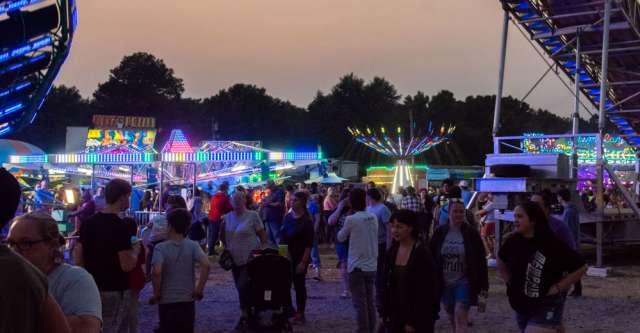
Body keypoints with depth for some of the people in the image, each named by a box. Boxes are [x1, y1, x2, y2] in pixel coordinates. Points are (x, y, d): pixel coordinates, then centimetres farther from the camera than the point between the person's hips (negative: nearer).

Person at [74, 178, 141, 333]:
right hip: (114, 291, -7)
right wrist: (136, 250, -3)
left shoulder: (89, 222, 5)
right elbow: (127, 265, -21)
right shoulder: (120, 226, -17)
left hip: (91, 289, 7)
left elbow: (78, 258, 8)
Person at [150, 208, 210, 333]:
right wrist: (199, 289, -8)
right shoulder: (193, 246, -2)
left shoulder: (160, 248, -8)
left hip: (167, 302, -2)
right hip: (187, 301, 2)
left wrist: (156, 294, -10)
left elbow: (157, 272, -23)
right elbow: (205, 265, -17)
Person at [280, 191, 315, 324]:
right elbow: (282, 237, 12)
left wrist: (303, 261, -17)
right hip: (286, 256, 5)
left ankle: (300, 314, 14)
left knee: (299, 285, 3)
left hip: (299, 258, -5)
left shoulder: (306, 221, -10)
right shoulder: (288, 217, 6)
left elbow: (309, 244, -12)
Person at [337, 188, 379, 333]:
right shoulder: (373, 217, 2)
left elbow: (340, 238, 1)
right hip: (372, 265, 6)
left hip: (357, 266, -5)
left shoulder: (351, 219, -14)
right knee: (370, 301, 14)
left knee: (360, 303, 0)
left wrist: (343, 229, 19)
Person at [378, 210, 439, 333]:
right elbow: (384, 285, 12)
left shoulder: (422, 253, -13)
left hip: (418, 321, -6)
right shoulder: (392, 252, 6)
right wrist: (383, 313, 6)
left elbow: (426, 291, -15)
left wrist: (413, 321, -16)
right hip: (395, 316, 6)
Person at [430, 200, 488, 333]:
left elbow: (481, 262, -4)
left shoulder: (471, 233, -7)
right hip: (445, 284, 3)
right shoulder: (440, 232, -1)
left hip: (464, 283, -3)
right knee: (452, 318, 16)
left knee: (460, 317, -12)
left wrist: (483, 285, -5)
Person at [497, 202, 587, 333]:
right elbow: (501, 260, 20)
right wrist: (508, 281, 9)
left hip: (546, 307, -6)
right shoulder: (513, 241, -2)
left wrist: (558, 287, -12)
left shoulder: (552, 244, -17)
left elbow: (580, 267, -10)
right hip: (521, 306, 6)